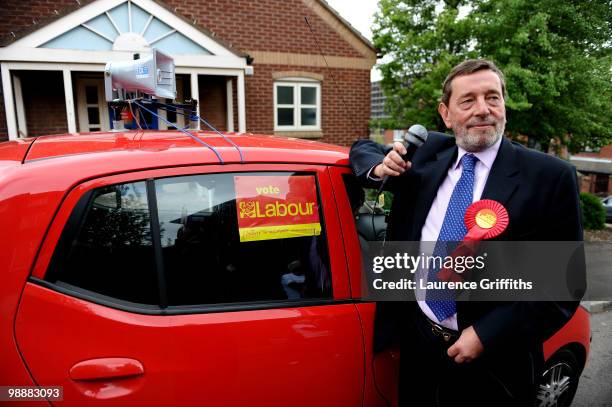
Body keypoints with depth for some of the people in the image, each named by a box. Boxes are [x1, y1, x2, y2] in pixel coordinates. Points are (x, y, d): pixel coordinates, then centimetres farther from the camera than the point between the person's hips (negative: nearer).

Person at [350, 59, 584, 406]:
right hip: (417, 343, 4)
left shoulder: (550, 177, -9)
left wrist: (488, 335, -17)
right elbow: (364, 149, 15)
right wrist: (379, 168, -7)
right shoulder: (429, 153, 2)